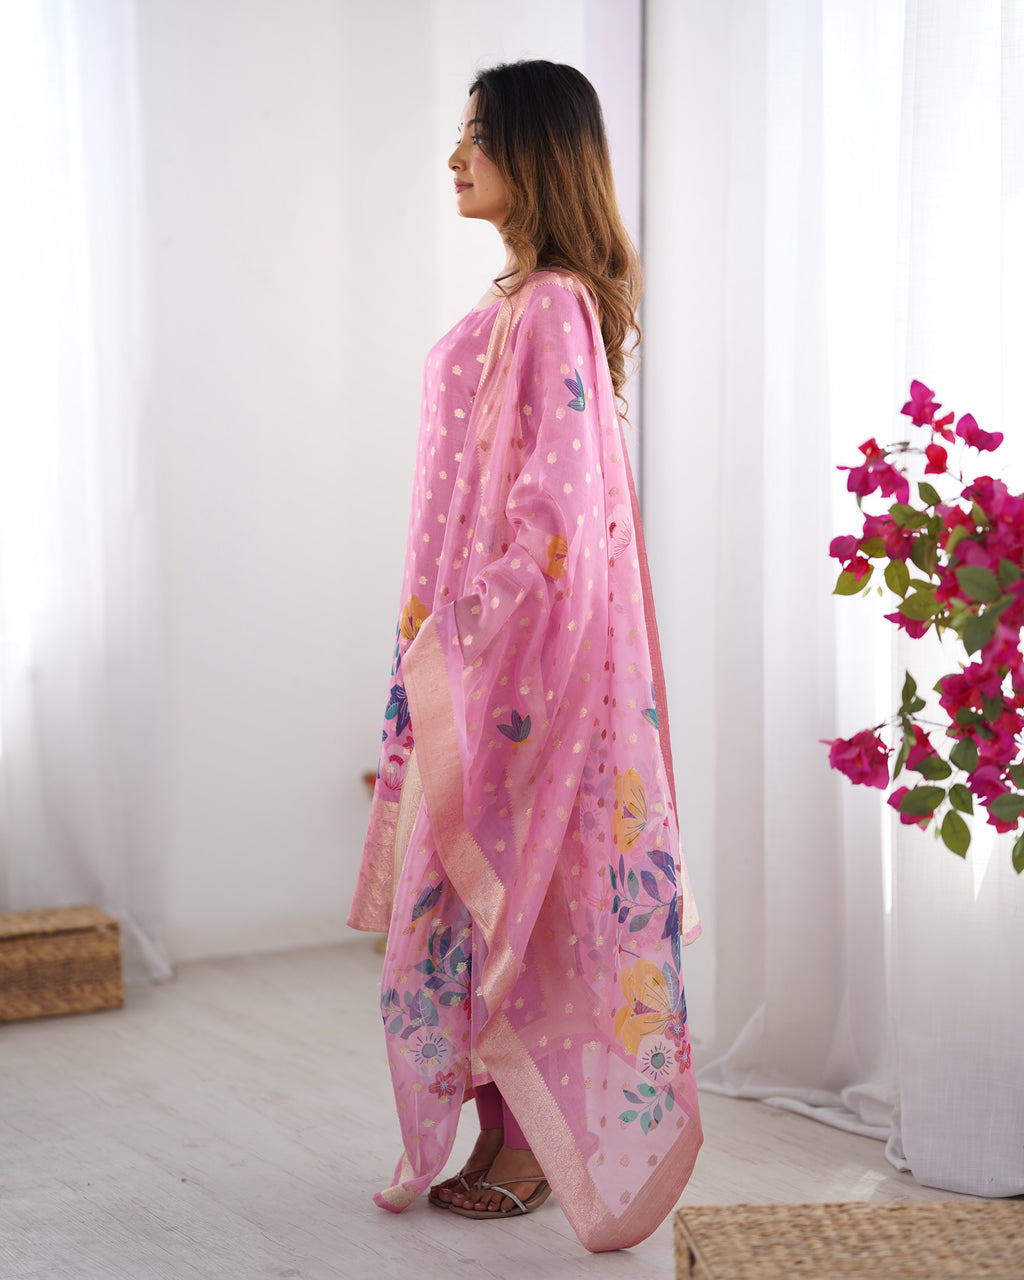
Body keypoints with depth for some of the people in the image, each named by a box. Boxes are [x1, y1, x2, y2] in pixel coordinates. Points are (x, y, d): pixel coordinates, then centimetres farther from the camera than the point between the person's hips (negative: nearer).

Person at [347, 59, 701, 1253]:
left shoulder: (552, 308, -16)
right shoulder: (525, 302, 14)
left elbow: (554, 505, -21)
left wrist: (466, 629, -20)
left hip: (519, 645, -10)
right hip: (476, 647, 10)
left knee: (503, 879, -2)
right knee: (481, 876, 12)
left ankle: (530, 1150, 10)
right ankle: (507, 1132, 21)